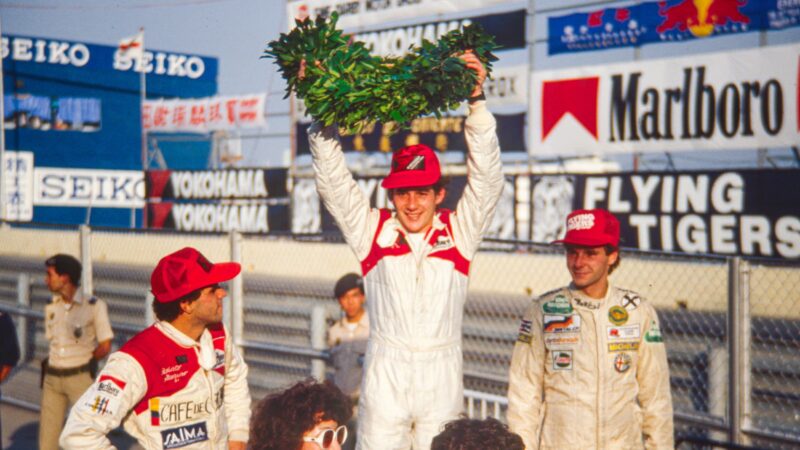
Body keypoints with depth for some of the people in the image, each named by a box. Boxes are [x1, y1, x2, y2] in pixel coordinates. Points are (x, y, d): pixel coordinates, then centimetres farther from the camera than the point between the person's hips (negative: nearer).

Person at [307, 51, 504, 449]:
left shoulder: (459, 231, 4)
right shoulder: (372, 230, 4)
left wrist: (476, 101, -15)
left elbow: (487, 180, -4)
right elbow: (333, 181, 0)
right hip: (384, 376, 0)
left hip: (442, 376, 0)